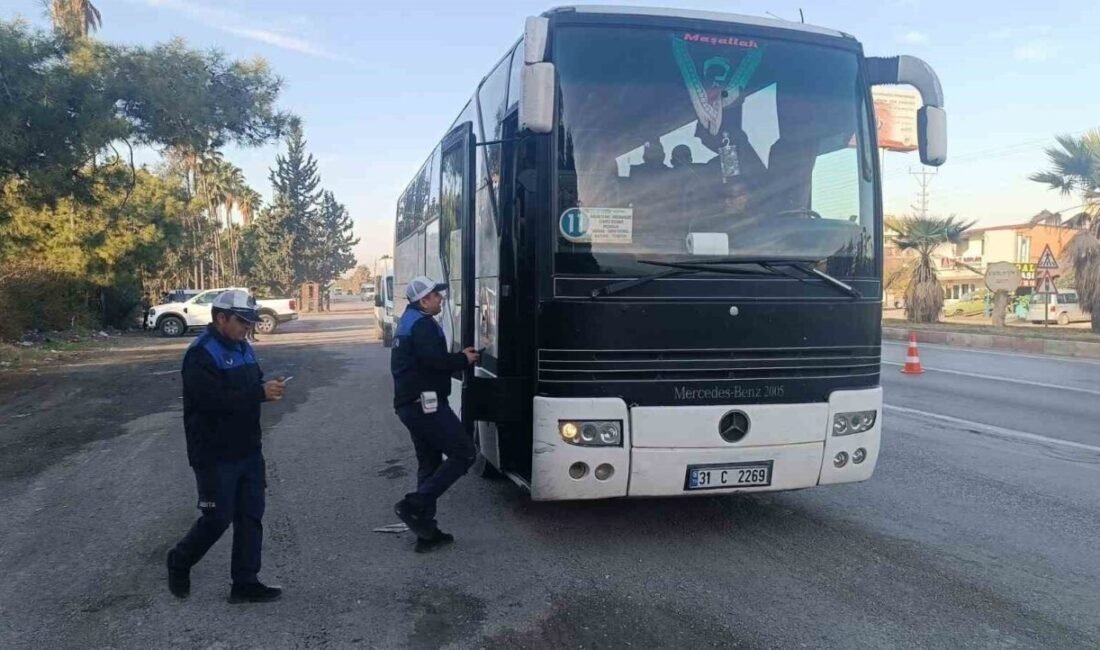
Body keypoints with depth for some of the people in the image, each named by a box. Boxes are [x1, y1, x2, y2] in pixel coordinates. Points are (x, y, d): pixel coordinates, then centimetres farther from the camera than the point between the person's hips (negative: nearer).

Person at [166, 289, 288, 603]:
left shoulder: (242, 347, 11)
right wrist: (260, 393, -29)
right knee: (218, 518, 1)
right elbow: (214, 399, -29)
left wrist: (269, 386, -5)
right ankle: (179, 563, 28)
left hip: (248, 451, 8)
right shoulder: (201, 354, -17)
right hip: (215, 456, -8)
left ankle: (245, 583, 17)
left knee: (250, 516, 8)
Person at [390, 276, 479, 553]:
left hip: (410, 404, 11)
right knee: (463, 453, -5)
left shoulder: (408, 322, 21)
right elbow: (434, 361, -25)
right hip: (426, 403, -11)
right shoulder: (423, 324, -12)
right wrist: (464, 359, -8)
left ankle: (426, 531, 15)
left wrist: (458, 357, 12)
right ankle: (414, 504, -8)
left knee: (429, 463, 13)